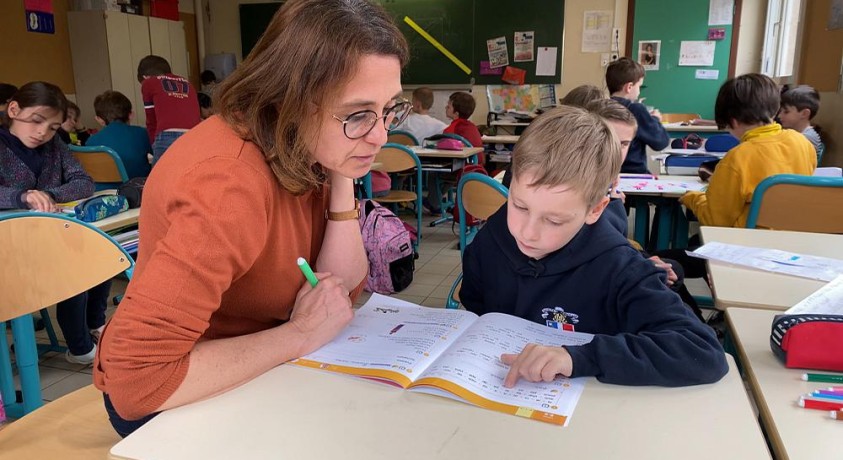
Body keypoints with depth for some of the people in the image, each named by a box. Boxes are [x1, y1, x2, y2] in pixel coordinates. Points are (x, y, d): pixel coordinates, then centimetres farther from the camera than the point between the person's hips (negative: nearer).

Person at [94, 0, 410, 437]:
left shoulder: (310, 152, -8)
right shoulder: (230, 183, -32)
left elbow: (344, 289, -8)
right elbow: (134, 380, -35)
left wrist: (342, 182, -19)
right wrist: (299, 335, -27)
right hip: (173, 402, -6)